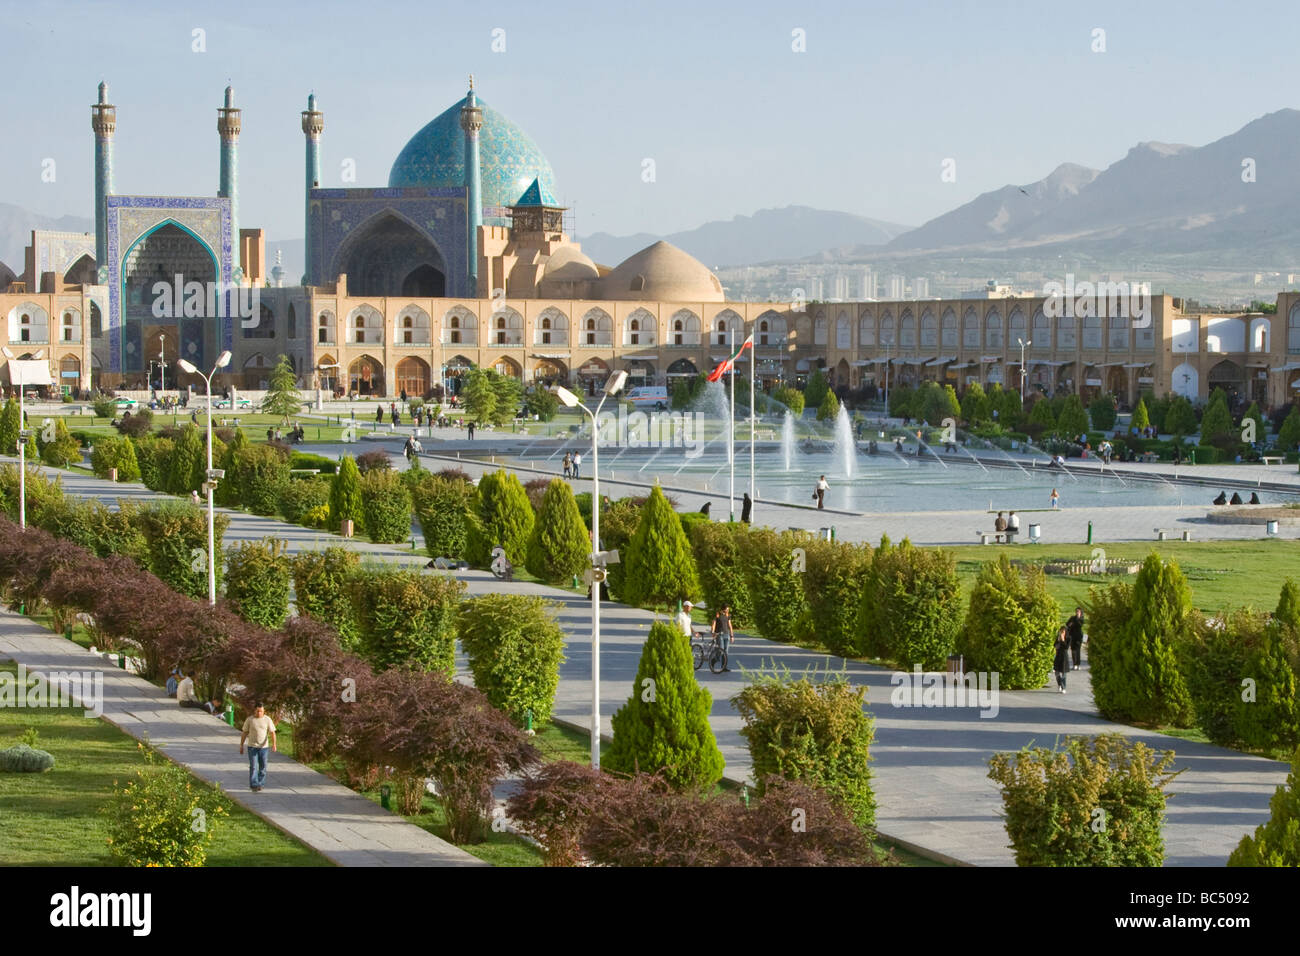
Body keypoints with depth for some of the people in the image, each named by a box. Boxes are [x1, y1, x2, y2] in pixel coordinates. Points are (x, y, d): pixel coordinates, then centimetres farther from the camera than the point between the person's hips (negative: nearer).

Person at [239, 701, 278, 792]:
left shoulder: (267, 720, 0)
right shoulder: (249, 720, 0)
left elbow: (272, 732, -5)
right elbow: (244, 733, 7)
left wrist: (274, 744, -20)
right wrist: (241, 745, 7)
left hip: (263, 747, 1)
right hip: (252, 747, -1)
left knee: (262, 767, 6)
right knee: (253, 767, -10)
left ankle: (260, 784, 20)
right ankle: (254, 785, -12)